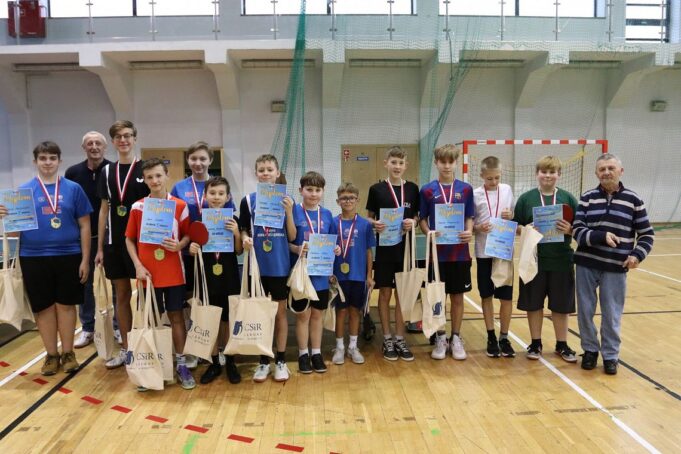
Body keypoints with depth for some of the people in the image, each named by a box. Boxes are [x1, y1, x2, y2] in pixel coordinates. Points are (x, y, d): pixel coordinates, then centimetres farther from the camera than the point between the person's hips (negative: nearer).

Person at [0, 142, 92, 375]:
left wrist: (85, 259, -2)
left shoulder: (73, 188, 1)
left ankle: (68, 352, 22)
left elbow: (84, 226, 2)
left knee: (66, 305, 8)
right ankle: (51, 354, 24)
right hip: (34, 258, 1)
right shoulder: (24, 190, 4)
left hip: (68, 256, -1)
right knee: (43, 307, 9)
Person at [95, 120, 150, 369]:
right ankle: (125, 348, 22)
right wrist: (99, 247, 8)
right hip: (114, 242, 4)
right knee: (121, 295, 11)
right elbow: (104, 210, 11)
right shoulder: (107, 171, 9)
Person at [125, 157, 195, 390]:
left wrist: (179, 245, -16)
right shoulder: (137, 207, 0)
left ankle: (181, 364, 17)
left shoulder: (180, 205, -2)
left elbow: (189, 235, 5)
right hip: (148, 274, 1)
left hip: (173, 273, -1)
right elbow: (129, 239, 4)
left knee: (176, 316, 6)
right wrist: (138, 266, -6)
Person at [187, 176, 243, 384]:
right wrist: (191, 249, -15)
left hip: (229, 276, -1)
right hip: (207, 276, 1)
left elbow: (239, 251, 0)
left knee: (228, 320, 8)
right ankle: (214, 363, 22)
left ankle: (230, 362, 23)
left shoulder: (233, 220, -2)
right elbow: (194, 247, 7)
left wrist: (236, 234, -16)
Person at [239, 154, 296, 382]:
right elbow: (243, 231, 5)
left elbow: (292, 236, -3)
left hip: (280, 265, 0)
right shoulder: (248, 200, 0)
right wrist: (244, 239, -17)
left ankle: (281, 360, 21)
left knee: (279, 312, 8)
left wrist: (289, 212, -17)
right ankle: (263, 361, 22)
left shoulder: (286, 199, 0)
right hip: (257, 265, 1)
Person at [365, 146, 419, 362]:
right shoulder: (376, 189, -2)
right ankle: (387, 339, 20)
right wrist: (375, 224, -18)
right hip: (384, 247, -2)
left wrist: (412, 223, -12)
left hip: (405, 247, 2)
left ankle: (400, 339, 21)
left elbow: (417, 217, 9)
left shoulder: (412, 189, 4)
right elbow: (369, 217, 3)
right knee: (385, 294, 7)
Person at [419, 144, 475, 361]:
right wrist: (429, 233, -16)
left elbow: (469, 218, 6)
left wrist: (469, 232, -13)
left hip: (459, 252, 1)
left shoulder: (466, 189, 3)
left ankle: (456, 339, 23)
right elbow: (423, 220, 3)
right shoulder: (427, 190, 0)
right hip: (437, 252, -1)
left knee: (457, 296, 9)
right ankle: (440, 338, 23)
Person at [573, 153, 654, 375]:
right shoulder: (587, 197, 0)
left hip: (615, 267, -1)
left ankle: (610, 355, 25)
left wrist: (637, 254, -11)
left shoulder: (633, 200, 0)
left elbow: (647, 234, 5)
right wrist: (602, 236, -22)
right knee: (585, 311, 9)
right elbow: (577, 230, -6)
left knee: (612, 315, 7)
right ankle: (590, 350, 28)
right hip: (587, 264, 1)